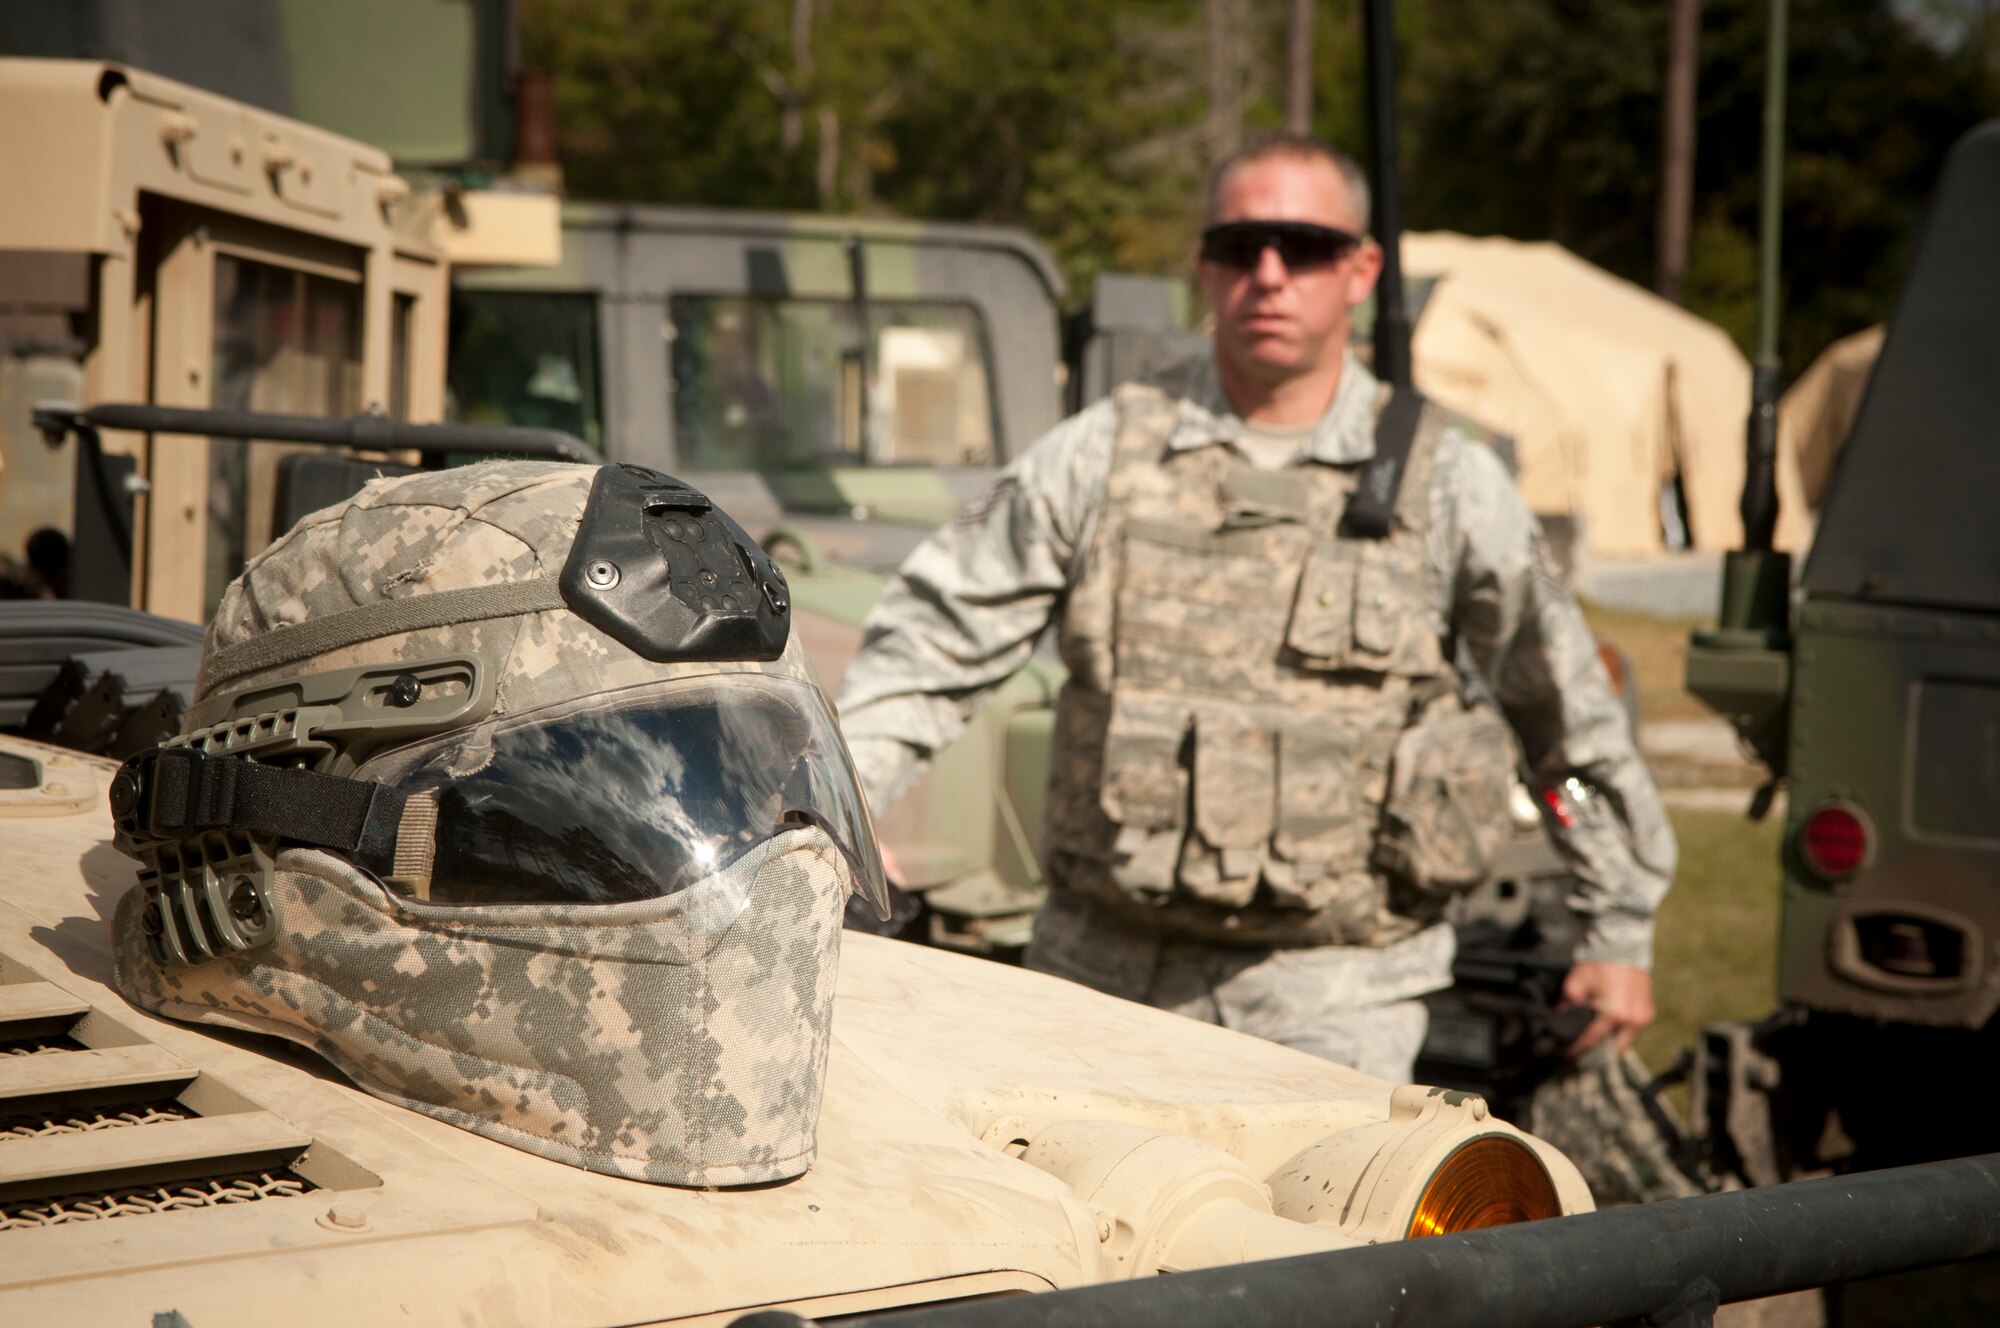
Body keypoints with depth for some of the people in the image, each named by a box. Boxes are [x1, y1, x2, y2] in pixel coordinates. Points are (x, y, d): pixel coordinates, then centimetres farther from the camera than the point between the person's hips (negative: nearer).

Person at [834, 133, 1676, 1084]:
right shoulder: (1101, 455, 4)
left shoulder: (1446, 485, 2)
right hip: (1102, 967, 2)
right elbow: (933, 643, 4)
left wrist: (1620, 931, 12)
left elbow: (1571, 715, 10)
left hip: (1333, 994, -2)